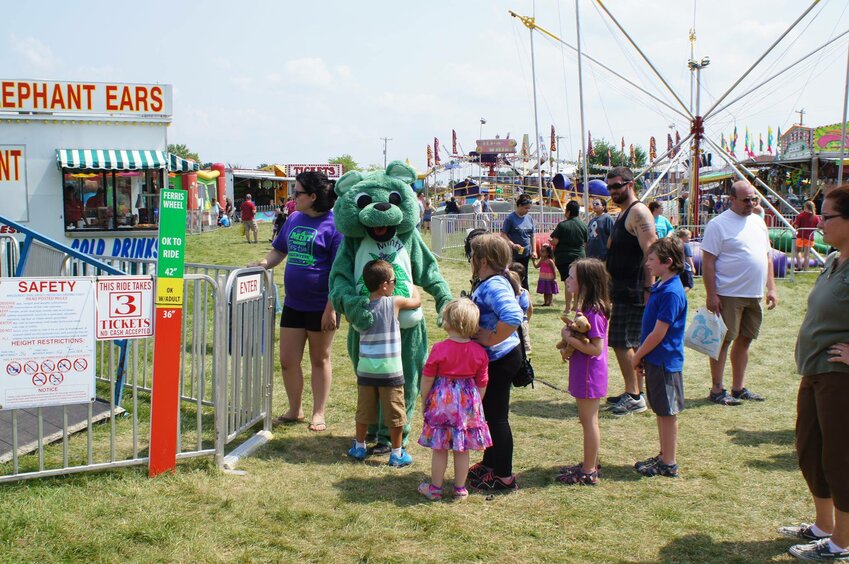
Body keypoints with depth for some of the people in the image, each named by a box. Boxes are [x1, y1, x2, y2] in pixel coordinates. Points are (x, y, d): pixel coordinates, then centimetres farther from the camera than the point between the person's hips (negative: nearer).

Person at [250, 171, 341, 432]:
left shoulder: (333, 224, -14)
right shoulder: (294, 220, 7)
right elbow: (278, 251, 18)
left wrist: (331, 308, -18)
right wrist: (262, 264, -4)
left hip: (320, 307, -6)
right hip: (293, 304, 6)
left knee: (319, 360, 11)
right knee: (287, 361, 10)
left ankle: (318, 413, 24)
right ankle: (294, 409, 29)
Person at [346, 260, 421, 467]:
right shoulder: (395, 302, -8)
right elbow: (416, 301, 10)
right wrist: (413, 286, 27)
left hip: (365, 370, 4)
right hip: (390, 371, -4)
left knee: (364, 410, 17)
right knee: (394, 413, 7)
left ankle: (359, 447, 29)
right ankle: (397, 454, 14)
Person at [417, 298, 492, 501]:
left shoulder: (439, 349, -14)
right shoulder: (479, 352, -5)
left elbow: (427, 379, -8)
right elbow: (482, 384, 3)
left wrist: (424, 401, 6)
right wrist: (476, 404, 18)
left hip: (442, 401, -2)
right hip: (468, 402, 3)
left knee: (439, 449, 9)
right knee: (462, 449, 12)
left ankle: (435, 488, 19)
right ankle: (460, 489, 21)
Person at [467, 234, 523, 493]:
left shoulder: (494, 286, -24)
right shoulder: (488, 284, 8)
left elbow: (513, 316, -40)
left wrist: (492, 339, -28)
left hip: (500, 361, -11)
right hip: (493, 359, 11)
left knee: (497, 416, 0)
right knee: (489, 413, 21)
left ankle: (504, 477, 11)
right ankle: (490, 464, 36)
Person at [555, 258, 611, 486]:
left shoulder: (593, 313, -24)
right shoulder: (586, 307, 6)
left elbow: (596, 348, -26)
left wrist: (570, 338, -22)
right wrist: (570, 337, 0)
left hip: (589, 374, -10)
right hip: (584, 373, 10)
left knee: (589, 421, 1)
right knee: (588, 420, 19)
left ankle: (589, 472, 11)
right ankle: (590, 464, 32)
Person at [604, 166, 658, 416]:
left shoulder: (638, 212, -13)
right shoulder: (623, 214, 19)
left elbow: (650, 251, -20)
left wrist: (648, 288, -24)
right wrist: (611, 287, 23)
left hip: (633, 292, -10)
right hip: (622, 291, 10)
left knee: (622, 342, -9)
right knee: (632, 344, 14)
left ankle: (634, 396, -3)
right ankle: (635, 392, 21)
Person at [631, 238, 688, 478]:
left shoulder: (672, 293, -22)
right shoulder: (659, 287, 8)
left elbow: (658, 333, -21)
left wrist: (638, 356, -11)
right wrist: (641, 355, 12)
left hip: (665, 362, -9)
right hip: (655, 359, 9)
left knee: (667, 412, 1)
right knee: (661, 411, 17)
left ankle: (669, 464, 10)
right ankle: (664, 456, 29)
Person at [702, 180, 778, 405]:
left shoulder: (758, 222, 14)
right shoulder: (718, 224, -9)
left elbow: (767, 257, 20)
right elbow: (708, 262, -12)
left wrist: (771, 288, 12)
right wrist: (711, 295, -17)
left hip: (754, 294, 7)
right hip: (728, 295, -7)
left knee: (744, 339, 12)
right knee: (723, 340, -2)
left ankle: (739, 387, 22)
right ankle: (717, 390, 6)